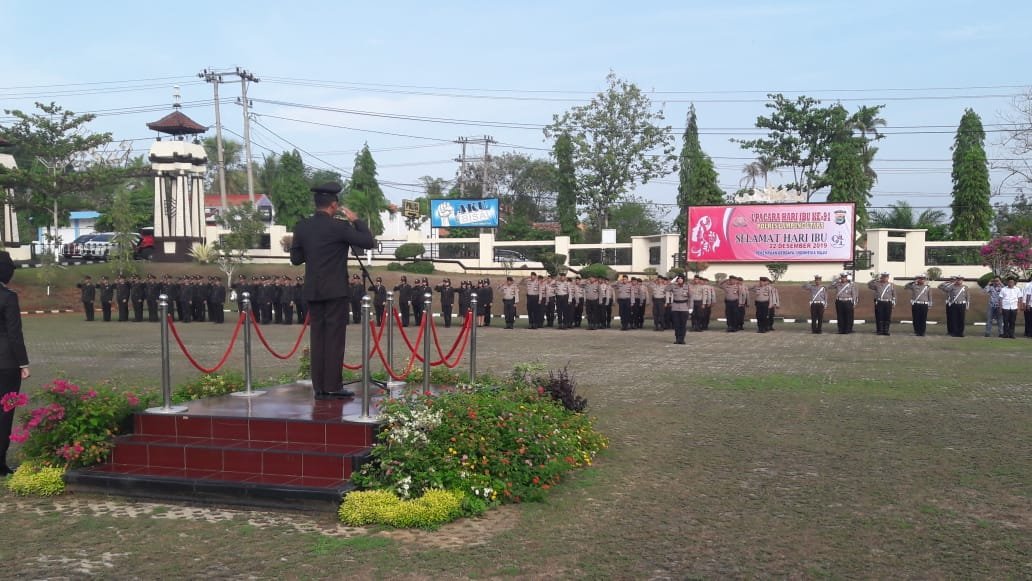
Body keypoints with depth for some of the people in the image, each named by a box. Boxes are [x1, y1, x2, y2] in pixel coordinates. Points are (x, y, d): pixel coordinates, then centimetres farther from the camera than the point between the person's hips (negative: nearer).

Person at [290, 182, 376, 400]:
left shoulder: (301, 227, 3)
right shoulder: (339, 227, -12)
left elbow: (296, 259, 8)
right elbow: (369, 242, -9)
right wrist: (356, 221, 2)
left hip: (312, 292, 5)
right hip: (335, 291, -5)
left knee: (317, 338, 9)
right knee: (334, 338, 0)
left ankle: (319, 387, 11)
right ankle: (333, 386, 1)